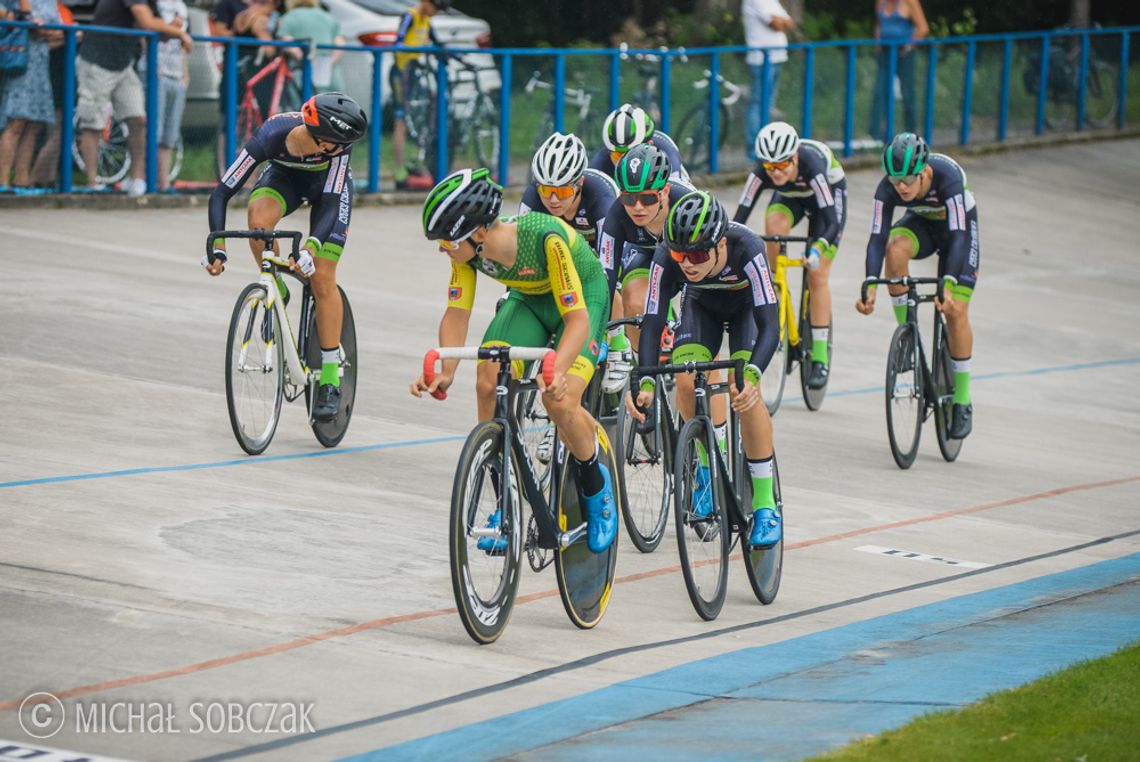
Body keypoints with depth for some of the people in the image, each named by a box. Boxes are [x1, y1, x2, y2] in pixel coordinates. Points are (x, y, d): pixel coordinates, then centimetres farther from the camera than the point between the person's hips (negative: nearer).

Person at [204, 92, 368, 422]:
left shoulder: (338, 146, -37)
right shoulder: (270, 136, -37)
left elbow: (331, 204, -39)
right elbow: (222, 193, -35)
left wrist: (310, 248, -57)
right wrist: (217, 247, -46)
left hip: (328, 185, -1)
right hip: (284, 176, 1)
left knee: (322, 279, -11)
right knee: (259, 219, -35)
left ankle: (331, 380, -1)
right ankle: (276, 292, -7)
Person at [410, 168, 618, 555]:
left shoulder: (545, 237, -38)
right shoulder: (466, 247, -22)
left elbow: (578, 319, -38)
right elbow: (457, 312, -14)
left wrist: (557, 371, -54)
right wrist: (445, 372, -30)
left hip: (582, 297, -5)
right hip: (528, 299, 5)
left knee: (560, 402, -25)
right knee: (488, 384, -19)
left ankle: (595, 484, 5)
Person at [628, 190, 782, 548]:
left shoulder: (746, 249, -41)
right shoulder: (667, 257, -34)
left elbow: (770, 324, -43)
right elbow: (652, 322, -32)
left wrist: (751, 375, -59)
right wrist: (645, 383, -46)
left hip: (748, 304, -3)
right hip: (702, 304, 3)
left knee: (743, 392, -23)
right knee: (686, 382, -21)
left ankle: (766, 506, -12)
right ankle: (709, 464, 8)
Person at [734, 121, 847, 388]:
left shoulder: (812, 163, -41)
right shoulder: (762, 172, -32)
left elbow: (832, 222, -45)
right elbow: (741, 215, -35)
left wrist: (817, 250, -63)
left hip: (829, 194, -3)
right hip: (790, 196, 3)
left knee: (817, 276, -12)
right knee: (774, 225, -34)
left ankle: (820, 357, -6)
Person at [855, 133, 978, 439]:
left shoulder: (948, 178, -38)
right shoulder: (888, 188, -28)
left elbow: (957, 236, -41)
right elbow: (878, 238, -32)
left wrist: (947, 286, -52)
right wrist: (869, 287, -45)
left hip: (959, 225, -3)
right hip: (921, 223, 3)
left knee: (955, 311, -14)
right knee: (895, 249, -33)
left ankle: (962, 401, -1)